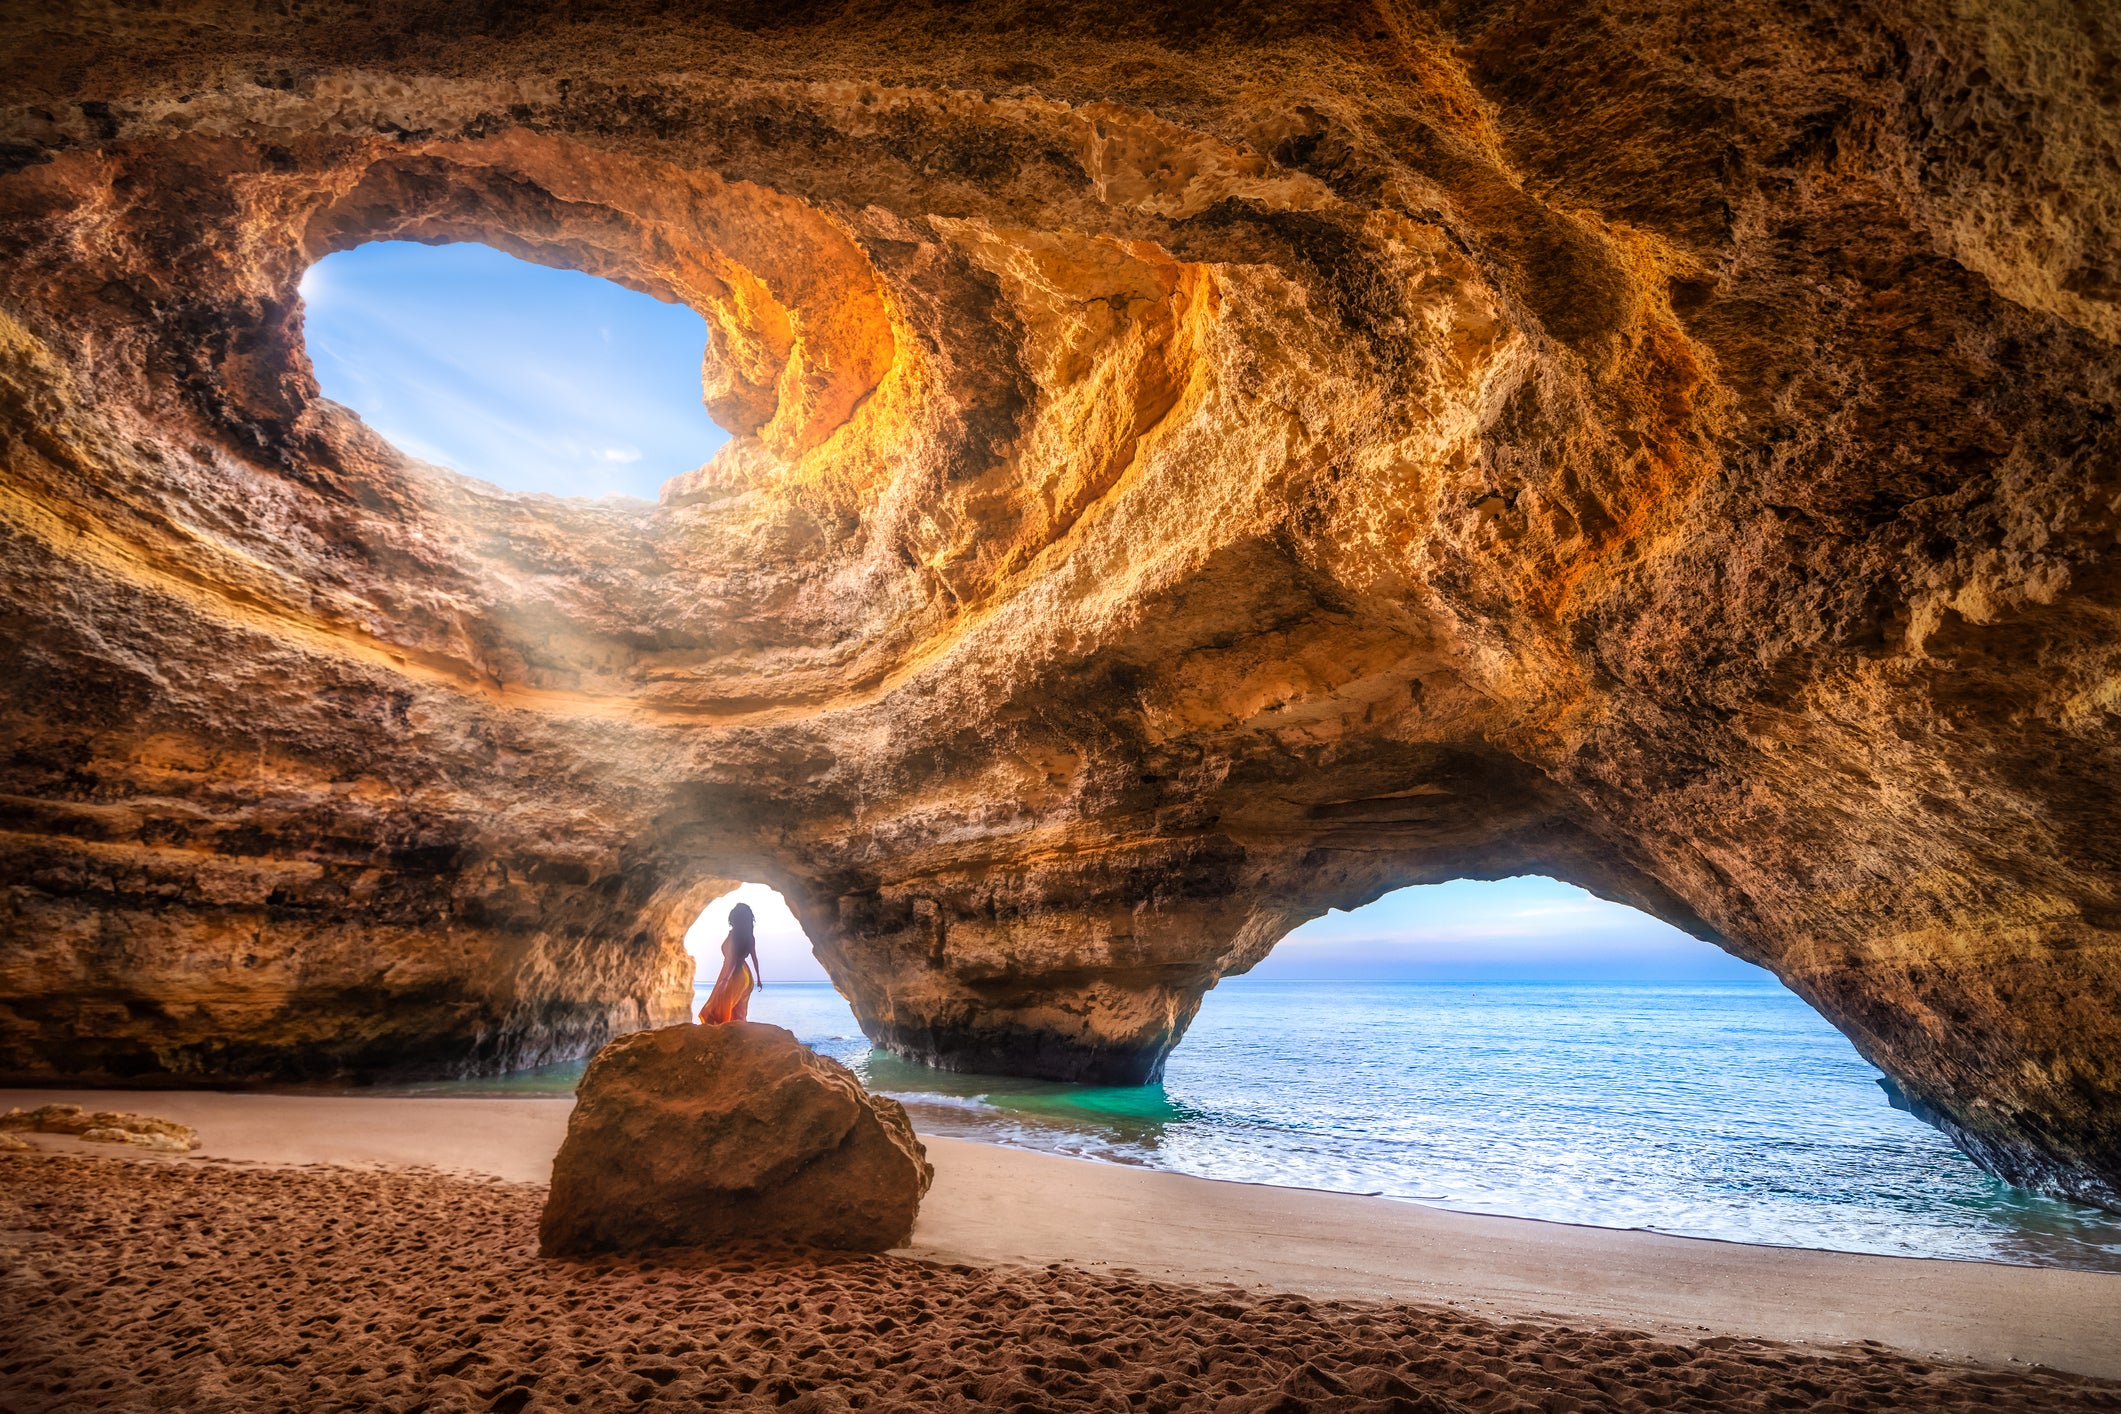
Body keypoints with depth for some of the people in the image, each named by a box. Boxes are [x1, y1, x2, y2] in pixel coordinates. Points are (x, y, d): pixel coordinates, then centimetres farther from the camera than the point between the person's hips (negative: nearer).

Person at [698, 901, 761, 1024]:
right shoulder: (749, 936, 5)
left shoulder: (733, 934, -14)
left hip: (734, 976, -7)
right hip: (746, 975, 7)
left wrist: (724, 979, -22)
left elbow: (730, 958, -20)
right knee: (738, 1012, 14)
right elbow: (754, 958, 11)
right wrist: (758, 978, 19)